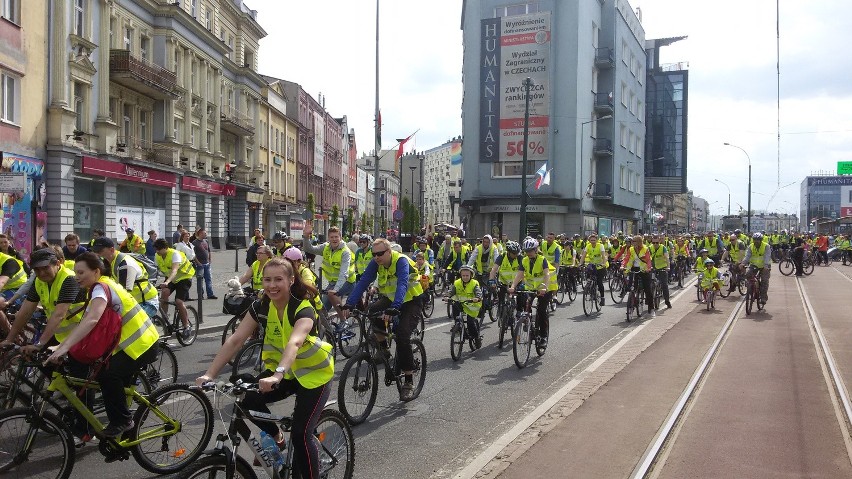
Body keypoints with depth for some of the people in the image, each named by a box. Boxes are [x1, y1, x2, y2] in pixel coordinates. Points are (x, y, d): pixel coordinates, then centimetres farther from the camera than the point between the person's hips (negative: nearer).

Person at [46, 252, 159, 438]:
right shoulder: (100, 287, 13)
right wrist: (61, 346, 2)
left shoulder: (101, 287, -19)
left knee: (108, 374, -22)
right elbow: (84, 324, 11)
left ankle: (122, 421, -7)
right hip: (135, 340, 11)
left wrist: (64, 348, -43)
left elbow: (91, 320, -37)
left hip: (142, 344, -11)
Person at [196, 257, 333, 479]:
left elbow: (294, 343, -46)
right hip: (284, 370, 5)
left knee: (301, 434, -15)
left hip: (314, 373, -5)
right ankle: (276, 437, 10)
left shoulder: (303, 310, -27)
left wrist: (277, 376, -63)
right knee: (248, 400, -18)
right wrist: (209, 374, -30)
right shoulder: (260, 307, -11)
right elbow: (235, 340, -19)